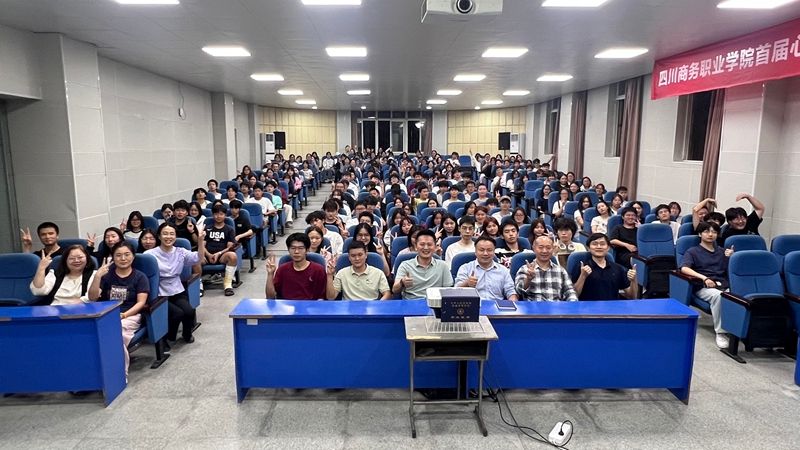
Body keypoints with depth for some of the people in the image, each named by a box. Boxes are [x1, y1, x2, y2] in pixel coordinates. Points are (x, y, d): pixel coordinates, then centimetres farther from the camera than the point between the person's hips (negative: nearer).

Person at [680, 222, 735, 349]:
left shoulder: (722, 251, 25)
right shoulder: (693, 251, 11)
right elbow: (684, 268, -8)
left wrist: (731, 258, 1)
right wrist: (704, 278, -20)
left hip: (724, 286, 3)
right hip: (704, 287, -3)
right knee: (718, 295, -37)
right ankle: (720, 333, -30)